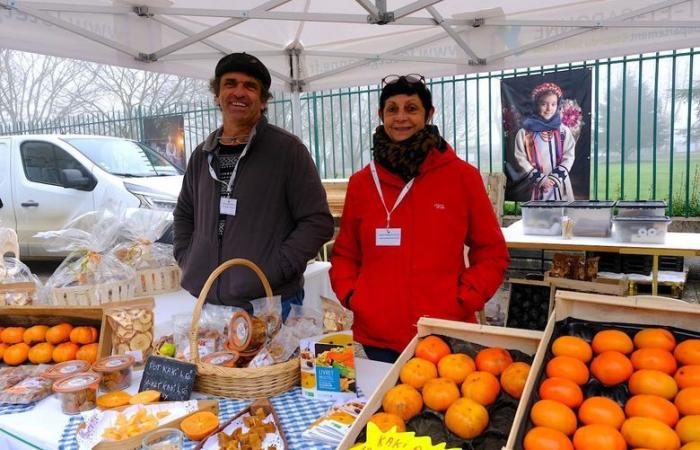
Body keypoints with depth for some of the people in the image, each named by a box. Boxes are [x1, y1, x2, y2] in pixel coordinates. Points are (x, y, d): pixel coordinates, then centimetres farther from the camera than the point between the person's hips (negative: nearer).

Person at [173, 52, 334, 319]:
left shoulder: (287, 149, -6)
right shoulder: (203, 155, 10)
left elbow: (317, 221, -8)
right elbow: (184, 215, 25)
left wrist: (274, 271, -15)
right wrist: (188, 261, 10)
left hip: (272, 303, -4)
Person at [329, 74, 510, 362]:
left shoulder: (462, 176, -2)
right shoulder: (361, 182, 4)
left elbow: (491, 252, 2)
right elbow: (345, 254, 13)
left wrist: (463, 301, -9)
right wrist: (350, 296, -3)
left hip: (444, 335, -2)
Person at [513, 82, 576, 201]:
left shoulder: (564, 130, 6)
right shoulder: (524, 132, 0)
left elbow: (569, 156, 2)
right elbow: (521, 159, -4)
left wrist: (554, 178, -10)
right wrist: (540, 179, -11)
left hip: (560, 186, 2)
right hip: (537, 186, -2)